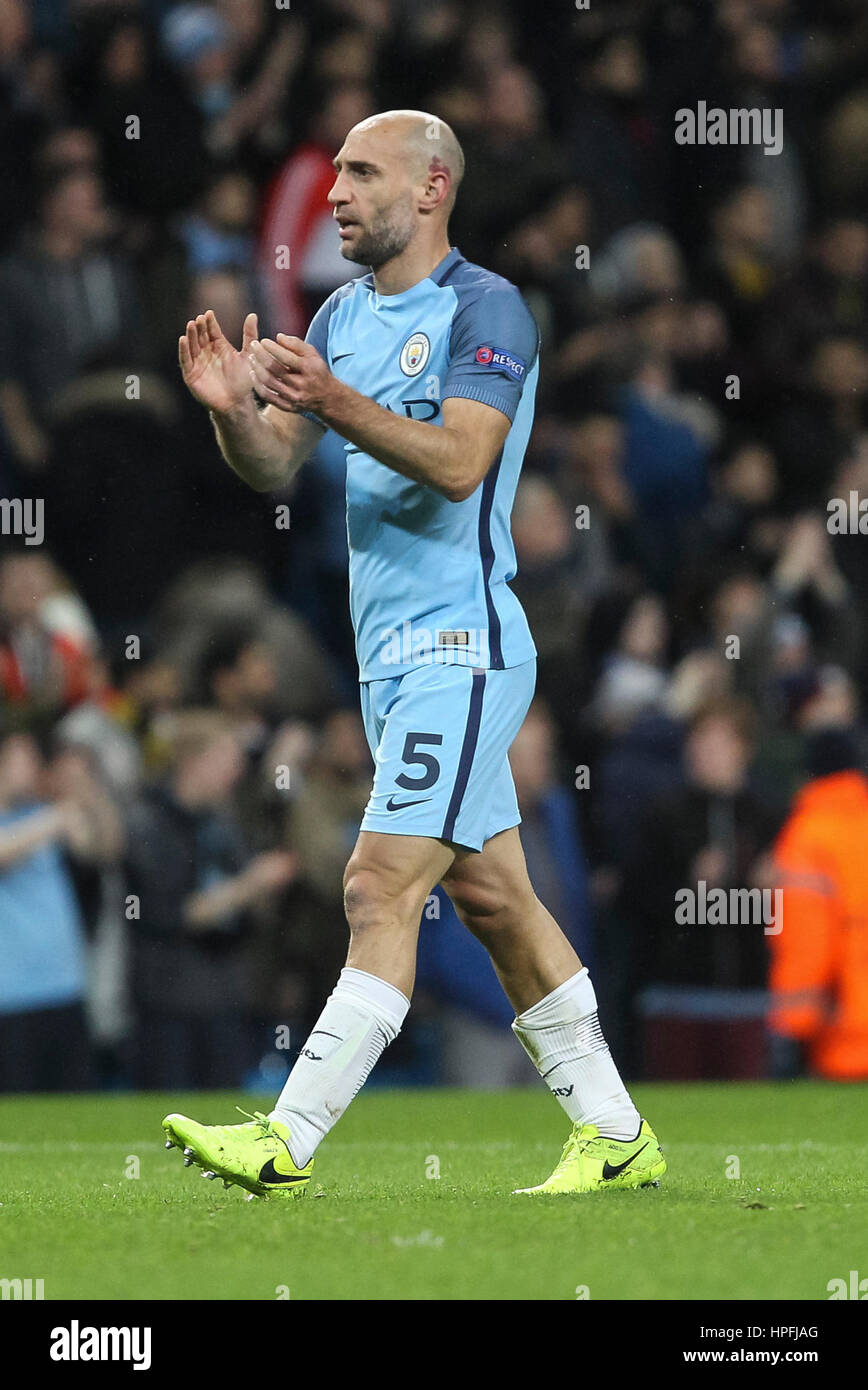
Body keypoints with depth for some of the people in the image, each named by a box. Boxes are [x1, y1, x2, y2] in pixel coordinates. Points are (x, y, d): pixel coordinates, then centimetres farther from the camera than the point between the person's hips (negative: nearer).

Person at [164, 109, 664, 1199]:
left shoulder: (485, 310, -10)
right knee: (491, 899, 11)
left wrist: (333, 401, -32)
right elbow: (273, 466, 13)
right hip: (391, 655, 9)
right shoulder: (345, 316, 15)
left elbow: (458, 462, -22)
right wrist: (231, 406, -8)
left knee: (380, 891, -13)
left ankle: (286, 1143, -17)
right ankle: (615, 1137, 17)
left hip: (458, 648, -9)